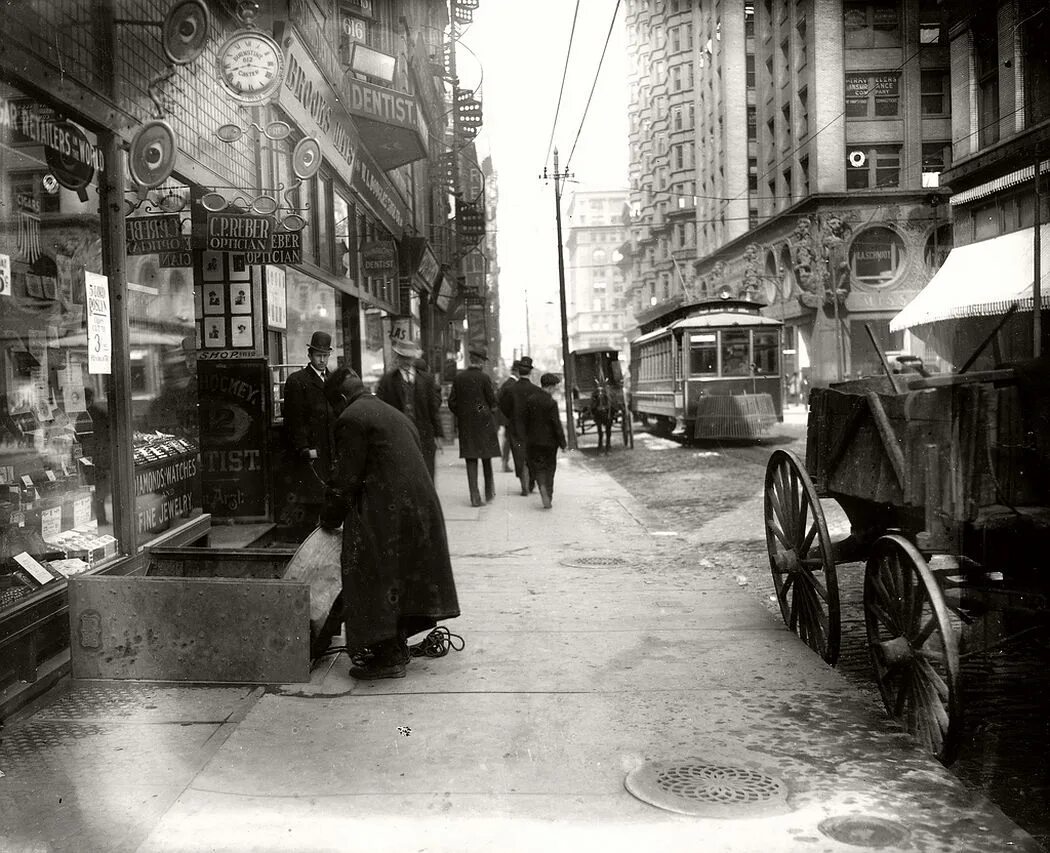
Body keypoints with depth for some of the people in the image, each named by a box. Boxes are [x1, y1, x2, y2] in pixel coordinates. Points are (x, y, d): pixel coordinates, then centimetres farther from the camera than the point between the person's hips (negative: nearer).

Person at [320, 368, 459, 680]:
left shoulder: (351, 419, -6)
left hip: (383, 513, -9)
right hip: (419, 505, 9)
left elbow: (347, 477, -9)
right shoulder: (394, 414, 20)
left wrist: (330, 517, 3)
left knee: (376, 582, 1)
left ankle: (387, 657, 4)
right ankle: (397, 649, 27)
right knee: (402, 579, 17)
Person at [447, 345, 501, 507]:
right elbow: (492, 402, -6)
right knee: (486, 458, 13)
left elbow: (452, 402, 3)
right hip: (484, 421, -2)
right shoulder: (484, 377, -10)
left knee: (471, 460, 3)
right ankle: (489, 493, 20)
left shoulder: (459, 377, 2)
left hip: (465, 423, 2)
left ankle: (475, 497, -2)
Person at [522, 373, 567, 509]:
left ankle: (542, 486, -19)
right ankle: (548, 498, 12)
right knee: (549, 468, 11)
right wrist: (562, 443, -5)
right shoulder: (551, 403, -15)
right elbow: (557, 425, -13)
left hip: (533, 440, 3)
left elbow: (525, 420, 6)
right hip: (549, 441, -3)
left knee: (537, 466, 9)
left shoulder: (529, 399, 0)